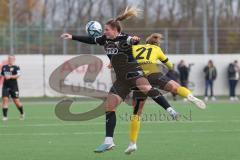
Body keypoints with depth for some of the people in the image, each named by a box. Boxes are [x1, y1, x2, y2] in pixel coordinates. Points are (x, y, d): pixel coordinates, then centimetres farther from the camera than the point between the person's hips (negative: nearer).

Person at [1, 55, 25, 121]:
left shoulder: (16, 67, -6)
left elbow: (18, 75, -20)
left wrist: (10, 76, -31)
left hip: (14, 87, -4)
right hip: (6, 87, 4)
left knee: (16, 101, 2)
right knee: (5, 99, -10)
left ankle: (22, 114, 27)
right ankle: (5, 116, -7)